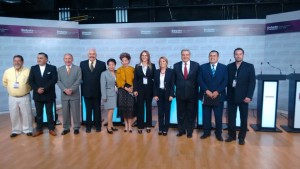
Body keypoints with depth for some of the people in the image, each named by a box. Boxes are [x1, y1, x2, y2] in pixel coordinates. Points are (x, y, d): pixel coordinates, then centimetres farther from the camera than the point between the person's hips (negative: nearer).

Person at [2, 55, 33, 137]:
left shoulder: (28, 71, -6)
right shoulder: (7, 71, 2)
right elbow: (4, 82, 16)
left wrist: (27, 89, -4)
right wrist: (10, 88, 6)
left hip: (25, 97, -2)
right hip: (12, 97, 3)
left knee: (26, 114, 4)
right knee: (14, 115, 10)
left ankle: (27, 130, 19)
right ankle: (16, 130, 24)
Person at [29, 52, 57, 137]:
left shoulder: (52, 68, -1)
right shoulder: (33, 68, 7)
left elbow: (54, 80, -12)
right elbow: (31, 81, 1)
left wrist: (44, 88, -19)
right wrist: (37, 89, -15)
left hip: (49, 95, -2)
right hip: (37, 95, 3)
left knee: (49, 113, 6)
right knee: (38, 113, 10)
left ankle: (51, 129, 16)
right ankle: (39, 129, 21)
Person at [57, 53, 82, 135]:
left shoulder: (77, 68, 3)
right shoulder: (59, 69, 10)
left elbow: (78, 80, -6)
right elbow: (58, 81, 2)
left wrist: (71, 89, -15)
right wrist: (65, 89, -13)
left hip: (75, 94, -2)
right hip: (64, 95, 2)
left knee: (75, 112, 3)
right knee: (65, 112, 7)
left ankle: (76, 128, 14)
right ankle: (66, 128, 18)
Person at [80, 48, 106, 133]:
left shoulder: (102, 64, 0)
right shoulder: (82, 64, 5)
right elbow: (81, 77, 4)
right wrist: (82, 87, -3)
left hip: (97, 91, -1)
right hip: (87, 91, 1)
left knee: (97, 109, 9)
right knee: (88, 110, 10)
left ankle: (98, 126, 21)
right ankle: (88, 126, 21)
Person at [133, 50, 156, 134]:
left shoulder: (152, 66, 3)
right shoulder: (137, 66, 5)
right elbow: (135, 79, 3)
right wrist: (135, 90, -5)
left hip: (149, 88, 0)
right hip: (140, 89, 0)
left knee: (148, 106, 9)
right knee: (140, 107, 2)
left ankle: (148, 125, 20)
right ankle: (140, 126, 11)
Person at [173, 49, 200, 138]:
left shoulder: (196, 65, -2)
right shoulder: (176, 65, 2)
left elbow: (198, 79, 2)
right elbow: (175, 79, 10)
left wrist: (195, 89, -1)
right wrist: (179, 86, 5)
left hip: (192, 94, -1)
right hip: (180, 93, 1)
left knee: (191, 113, 8)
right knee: (180, 113, 11)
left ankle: (189, 131, 22)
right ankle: (181, 130, 26)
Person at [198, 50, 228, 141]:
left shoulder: (224, 67, 5)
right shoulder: (203, 67, 6)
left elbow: (225, 81, -2)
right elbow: (200, 80, -2)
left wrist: (217, 92, -13)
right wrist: (207, 91, -13)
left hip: (219, 96, 0)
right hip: (206, 96, 1)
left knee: (218, 116, 5)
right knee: (206, 116, 7)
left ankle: (218, 134, 20)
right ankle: (206, 132, 21)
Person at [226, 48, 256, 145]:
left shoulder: (249, 66, 1)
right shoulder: (229, 67, 6)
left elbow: (252, 82, -4)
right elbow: (227, 81, 4)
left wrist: (249, 96, -12)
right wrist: (227, 95, -4)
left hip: (243, 97, -1)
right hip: (231, 96, 2)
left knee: (244, 118, 6)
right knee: (231, 117, 6)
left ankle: (241, 137, 19)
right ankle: (232, 135, 20)